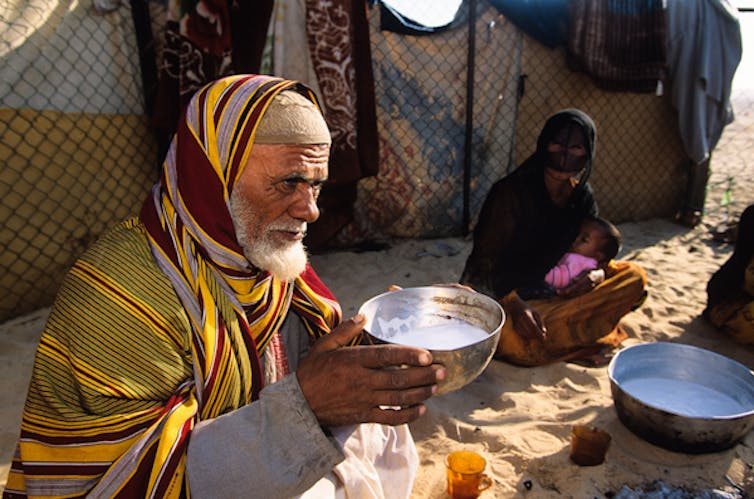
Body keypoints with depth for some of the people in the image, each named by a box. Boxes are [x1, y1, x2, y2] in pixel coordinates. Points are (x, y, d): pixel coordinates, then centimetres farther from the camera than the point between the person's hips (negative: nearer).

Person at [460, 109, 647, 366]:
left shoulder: (582, 195, 2)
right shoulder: (512, 192, -17)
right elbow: (485, 258, -18)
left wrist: (595, 274, -16)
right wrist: (514, 305, -32)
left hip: (554, 293, 6)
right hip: (502, 294, -6)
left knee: (635, 275, -6)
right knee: (518, 343, -38)